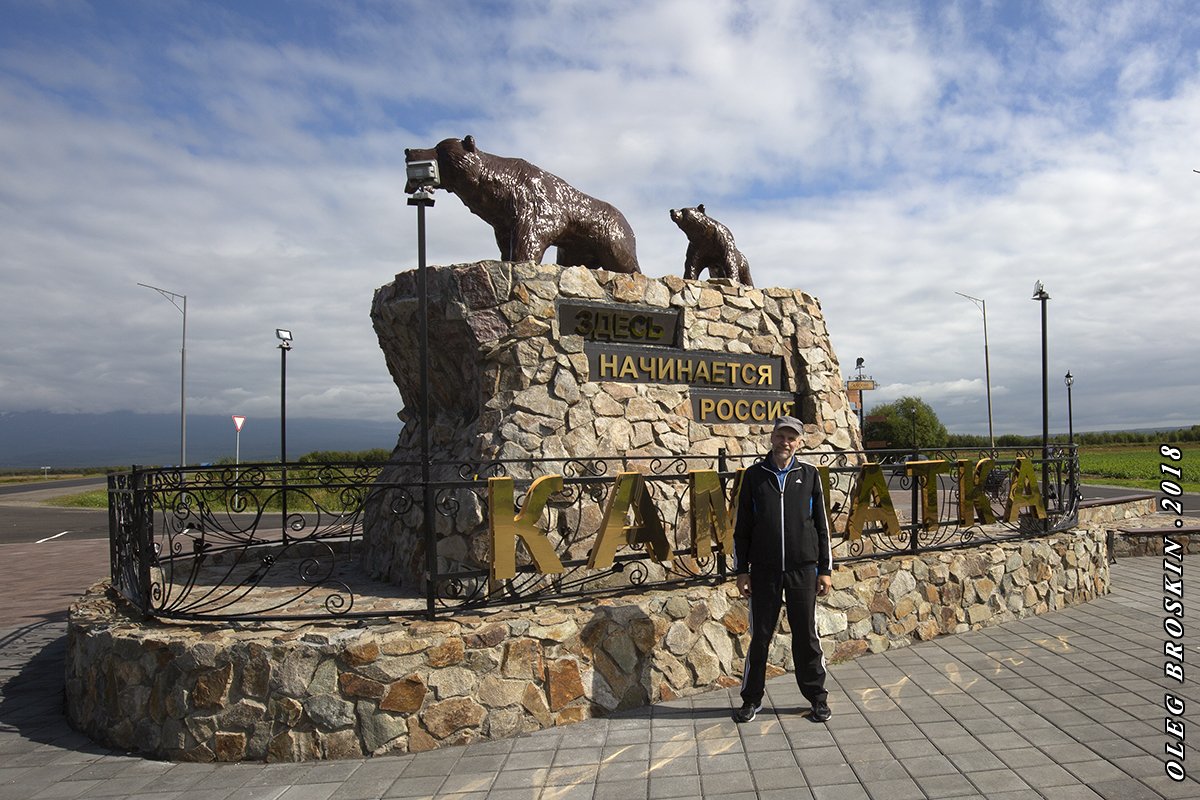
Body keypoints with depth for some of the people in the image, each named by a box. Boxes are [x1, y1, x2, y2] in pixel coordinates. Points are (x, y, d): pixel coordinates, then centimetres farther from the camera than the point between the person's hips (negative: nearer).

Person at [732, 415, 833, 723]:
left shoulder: (809, 474, 3)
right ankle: (752, 699, 20)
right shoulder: (754, 475, 2)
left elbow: (821, 525, 6)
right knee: (760, 636, 8)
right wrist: (741, 570, 1)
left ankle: (817, 698, 23)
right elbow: (742, 527, 5)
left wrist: (825, 570, 3)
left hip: (803, 570, 0)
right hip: (763, 571, 0)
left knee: (806, 636, 8)